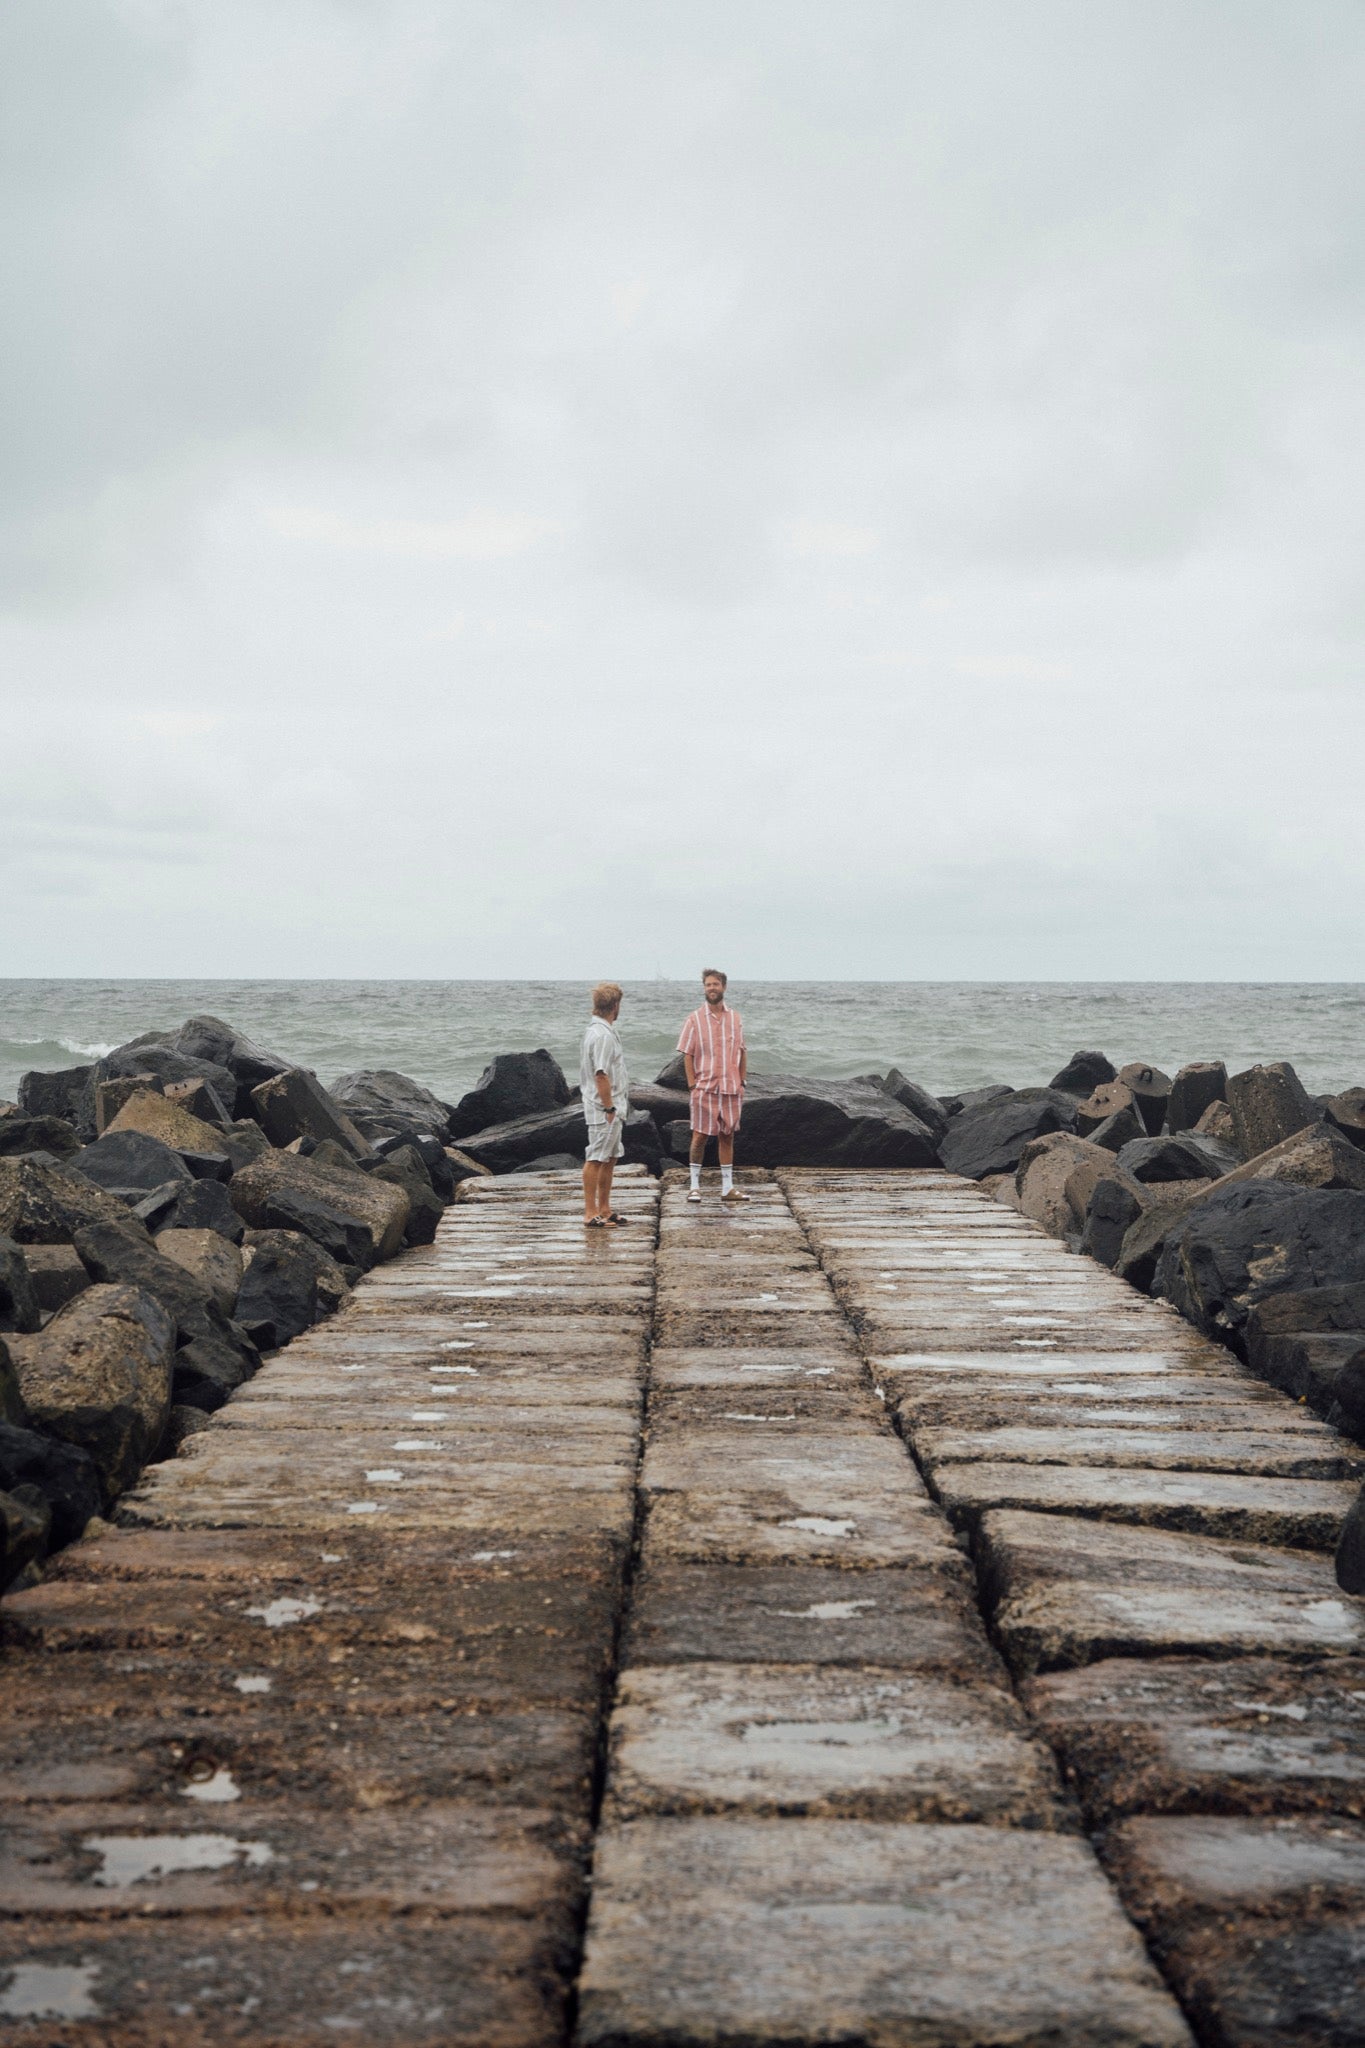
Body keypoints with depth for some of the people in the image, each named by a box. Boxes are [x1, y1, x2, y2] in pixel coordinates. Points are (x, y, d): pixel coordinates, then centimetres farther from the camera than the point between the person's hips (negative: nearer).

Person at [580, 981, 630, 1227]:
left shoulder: (598, 1030, 15)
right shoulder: (603, 1034, -19)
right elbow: (601, 1076, -23)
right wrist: (609, 1108, -20)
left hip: (613, 1108, 10)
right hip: (604, 1109, -10)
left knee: (610, 1158, 15)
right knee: (596, 1159, -7)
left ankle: (604, 1209, 22)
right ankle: (590, 1213, -5)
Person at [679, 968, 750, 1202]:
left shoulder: (735, 1018, 7)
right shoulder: (695, 1019, -2)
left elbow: (742, 1052, 12)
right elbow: (688, 1054, -2)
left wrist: (742, 1082, 4)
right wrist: (693, 1085, -9)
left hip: (731, 1088, 3)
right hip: (704, 1088, -3)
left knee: (727, 1137, 8)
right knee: (700, 1136, -1)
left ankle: (728, 1187, 12)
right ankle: (695, 1185, 7)